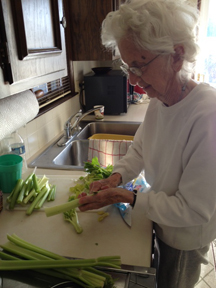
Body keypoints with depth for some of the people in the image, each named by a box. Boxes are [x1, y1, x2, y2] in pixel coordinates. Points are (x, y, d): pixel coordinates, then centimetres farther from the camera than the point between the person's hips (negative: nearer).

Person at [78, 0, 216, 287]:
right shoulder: (157, 102, -11)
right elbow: (139, 149, 4)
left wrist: (126, 197, -28)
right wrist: (117, 177, -14)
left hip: (186, 236, -6)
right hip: (159, 220, 6)